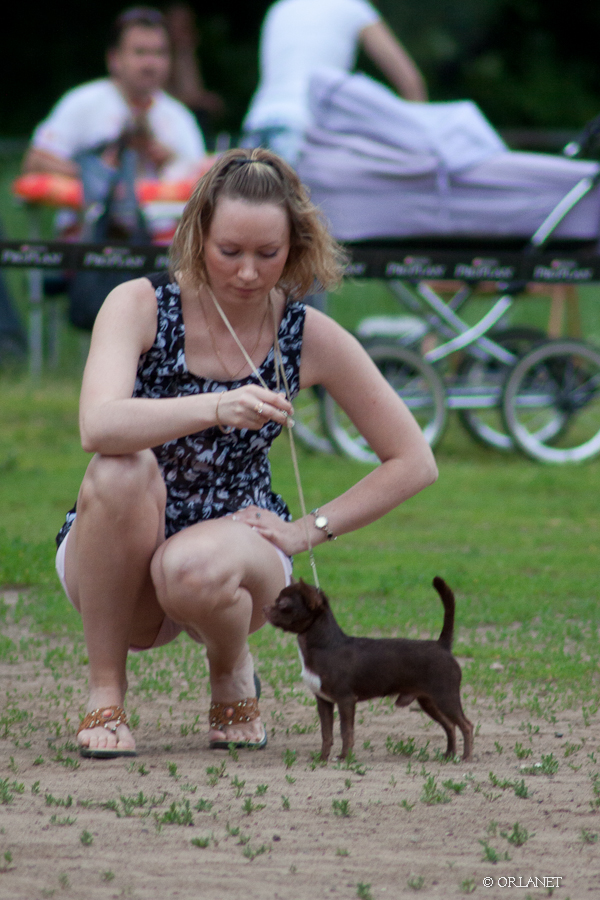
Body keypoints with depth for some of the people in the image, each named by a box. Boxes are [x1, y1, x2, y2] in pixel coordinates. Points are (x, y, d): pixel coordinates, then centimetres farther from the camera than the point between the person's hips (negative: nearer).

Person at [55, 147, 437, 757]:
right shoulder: (141, 306, -13)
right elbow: (98, 426, -33)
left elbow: (413, 464, 0)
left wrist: (308, 530, -8)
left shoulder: (310, 338, -7)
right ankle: (104, 694, -19)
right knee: (123, 468, -34)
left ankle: (231, 674, 0)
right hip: (116, 574, 0)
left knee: (194, 570, -37)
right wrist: (216, 409, -47)